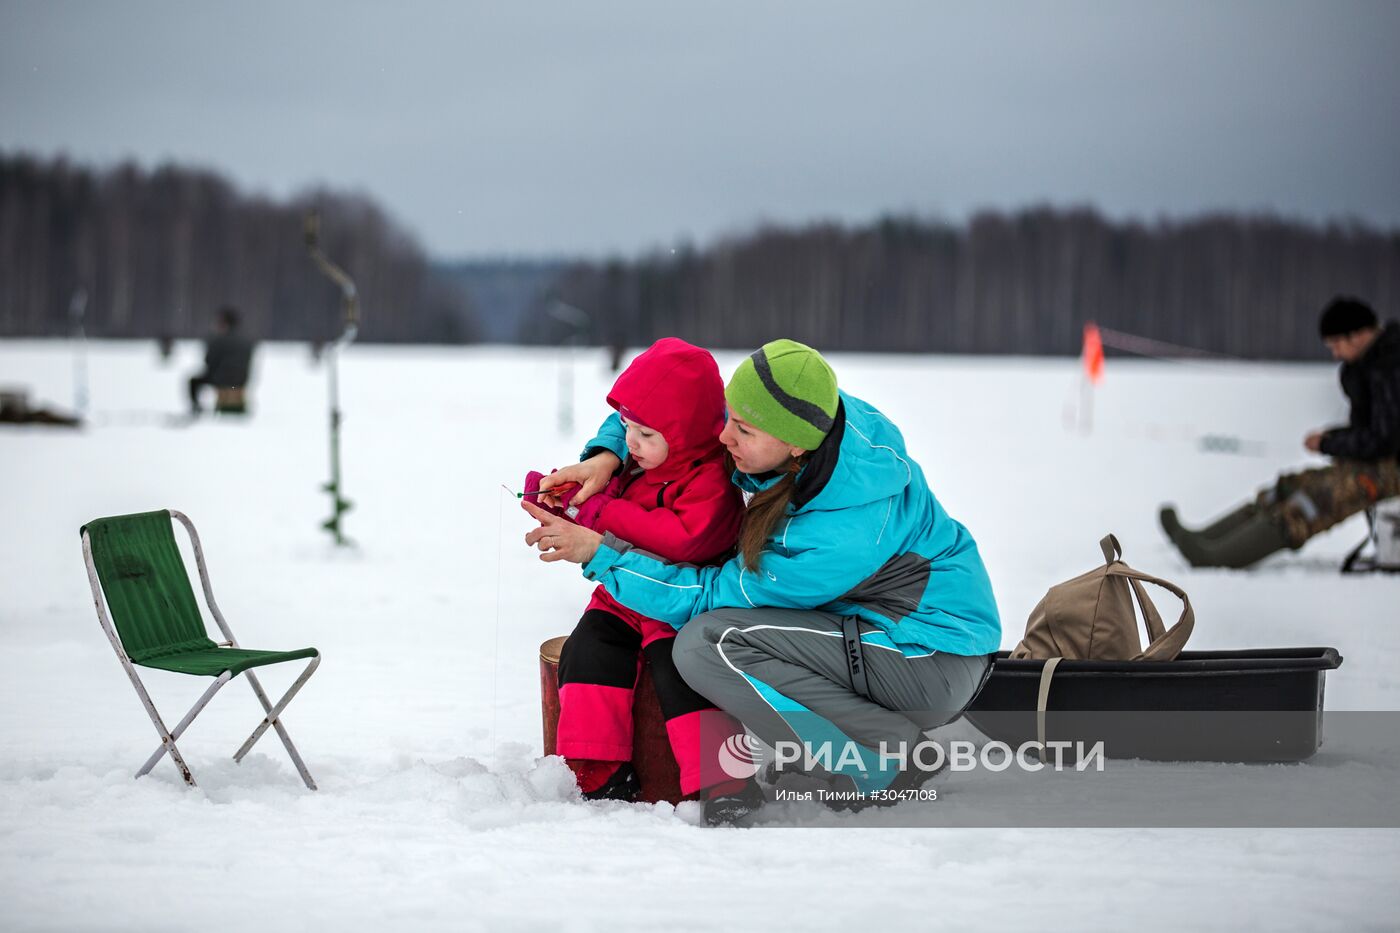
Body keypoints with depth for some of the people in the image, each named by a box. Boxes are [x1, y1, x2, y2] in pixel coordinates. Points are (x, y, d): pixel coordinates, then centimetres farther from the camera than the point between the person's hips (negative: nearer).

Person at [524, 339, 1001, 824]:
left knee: (706, 642, -22)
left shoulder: (843, 531, -31)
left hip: (930, 661, -9)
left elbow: (711, 594, -19)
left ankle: (881, 764, -14)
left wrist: (599, 552, -17)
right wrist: (606, 455, -8)